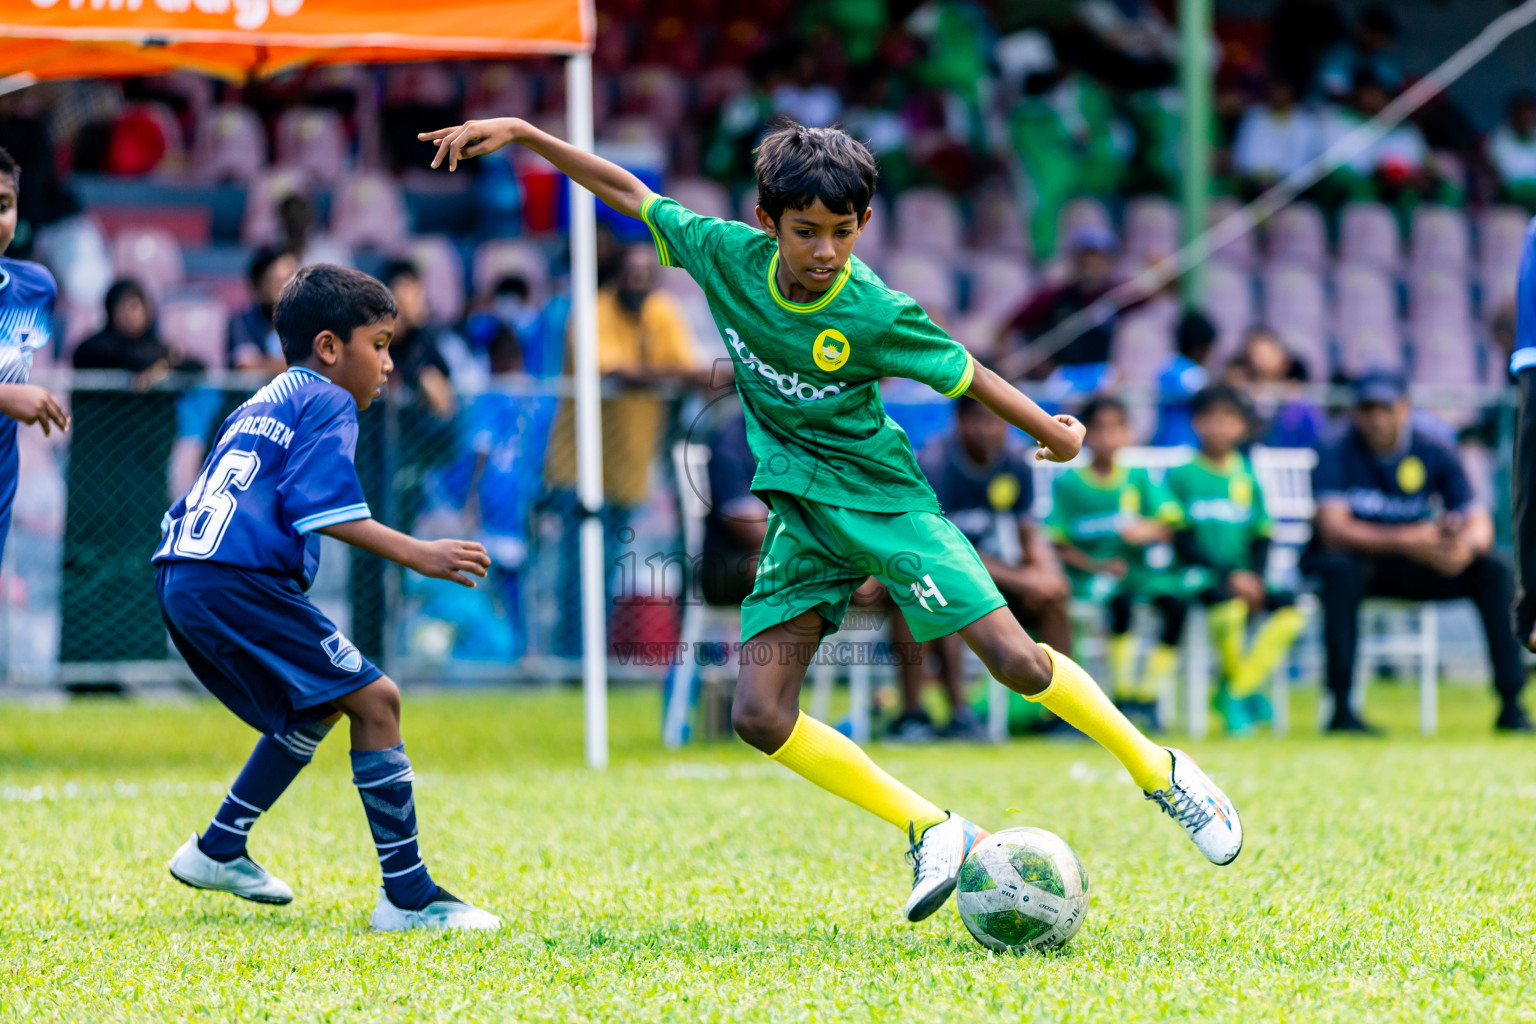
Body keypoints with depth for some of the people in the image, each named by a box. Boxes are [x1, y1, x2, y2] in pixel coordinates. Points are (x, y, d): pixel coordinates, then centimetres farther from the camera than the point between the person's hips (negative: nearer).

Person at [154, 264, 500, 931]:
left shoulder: (257, 407, 28)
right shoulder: (327, 403, 1)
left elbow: (194, 504, 29)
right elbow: (322, 506, -14)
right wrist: (418, 555, -14)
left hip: (180, 577, 10)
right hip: (240, 580, -10)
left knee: (319, 706, 24)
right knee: (374, 699, -8)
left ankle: (218, 850, 25)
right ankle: (408, 897, -13)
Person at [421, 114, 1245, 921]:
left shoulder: (875, 314, -19)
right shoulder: (727, 256, -9)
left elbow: (965, 375, -4)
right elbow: (630, 194, 3)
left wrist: (1048, 429, 10)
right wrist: (521, 134, 1)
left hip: (883, 499, -4)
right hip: (799, 514, 4)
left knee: (1017, 661, -14)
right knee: (759, 716, -11)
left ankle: (1156, 769, 10)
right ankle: (930, 833, 0)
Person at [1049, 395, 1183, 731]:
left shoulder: (1138, 479, 11)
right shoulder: (1067, 484, 1)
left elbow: (1168, 525, 4)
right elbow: (1059, 544, -2)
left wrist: (1149, 530, -19)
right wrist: (1096, 566, -16)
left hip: (1136, 570, 3)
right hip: (1089, 575, -3)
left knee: (1174, 602, -24)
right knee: (1120, 600, -35)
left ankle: (1147, 698, -16)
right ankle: (1122, 694, -26)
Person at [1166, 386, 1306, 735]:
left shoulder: (1247, 478, 14)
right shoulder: (1182, 475, 2)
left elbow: (1262, 536, 11)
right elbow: (1181, 540, -5)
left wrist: (1254, 577, -9)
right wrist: (1228, 575, -14)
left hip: (1244, 579, 4)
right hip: (1200, 575, -4)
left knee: (1289, 608, -23)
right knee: (1228, 603, -36)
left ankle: (1236, 691, -15)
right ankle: (1238, 686, -12)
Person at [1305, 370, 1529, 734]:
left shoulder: (1435, 454, -3)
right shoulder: (1338, 456, -12)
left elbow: (1481, 524, -9)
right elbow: (1334, 530, -26)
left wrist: (1466, 545, -35)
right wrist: (1408, 540, -38)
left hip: (1416, 570, 4)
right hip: (1360, 564, -3)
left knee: (1494, 571, -17)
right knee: (1339, 567, -38)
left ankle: (1511, 705, -17)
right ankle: (1341, 709, -38)